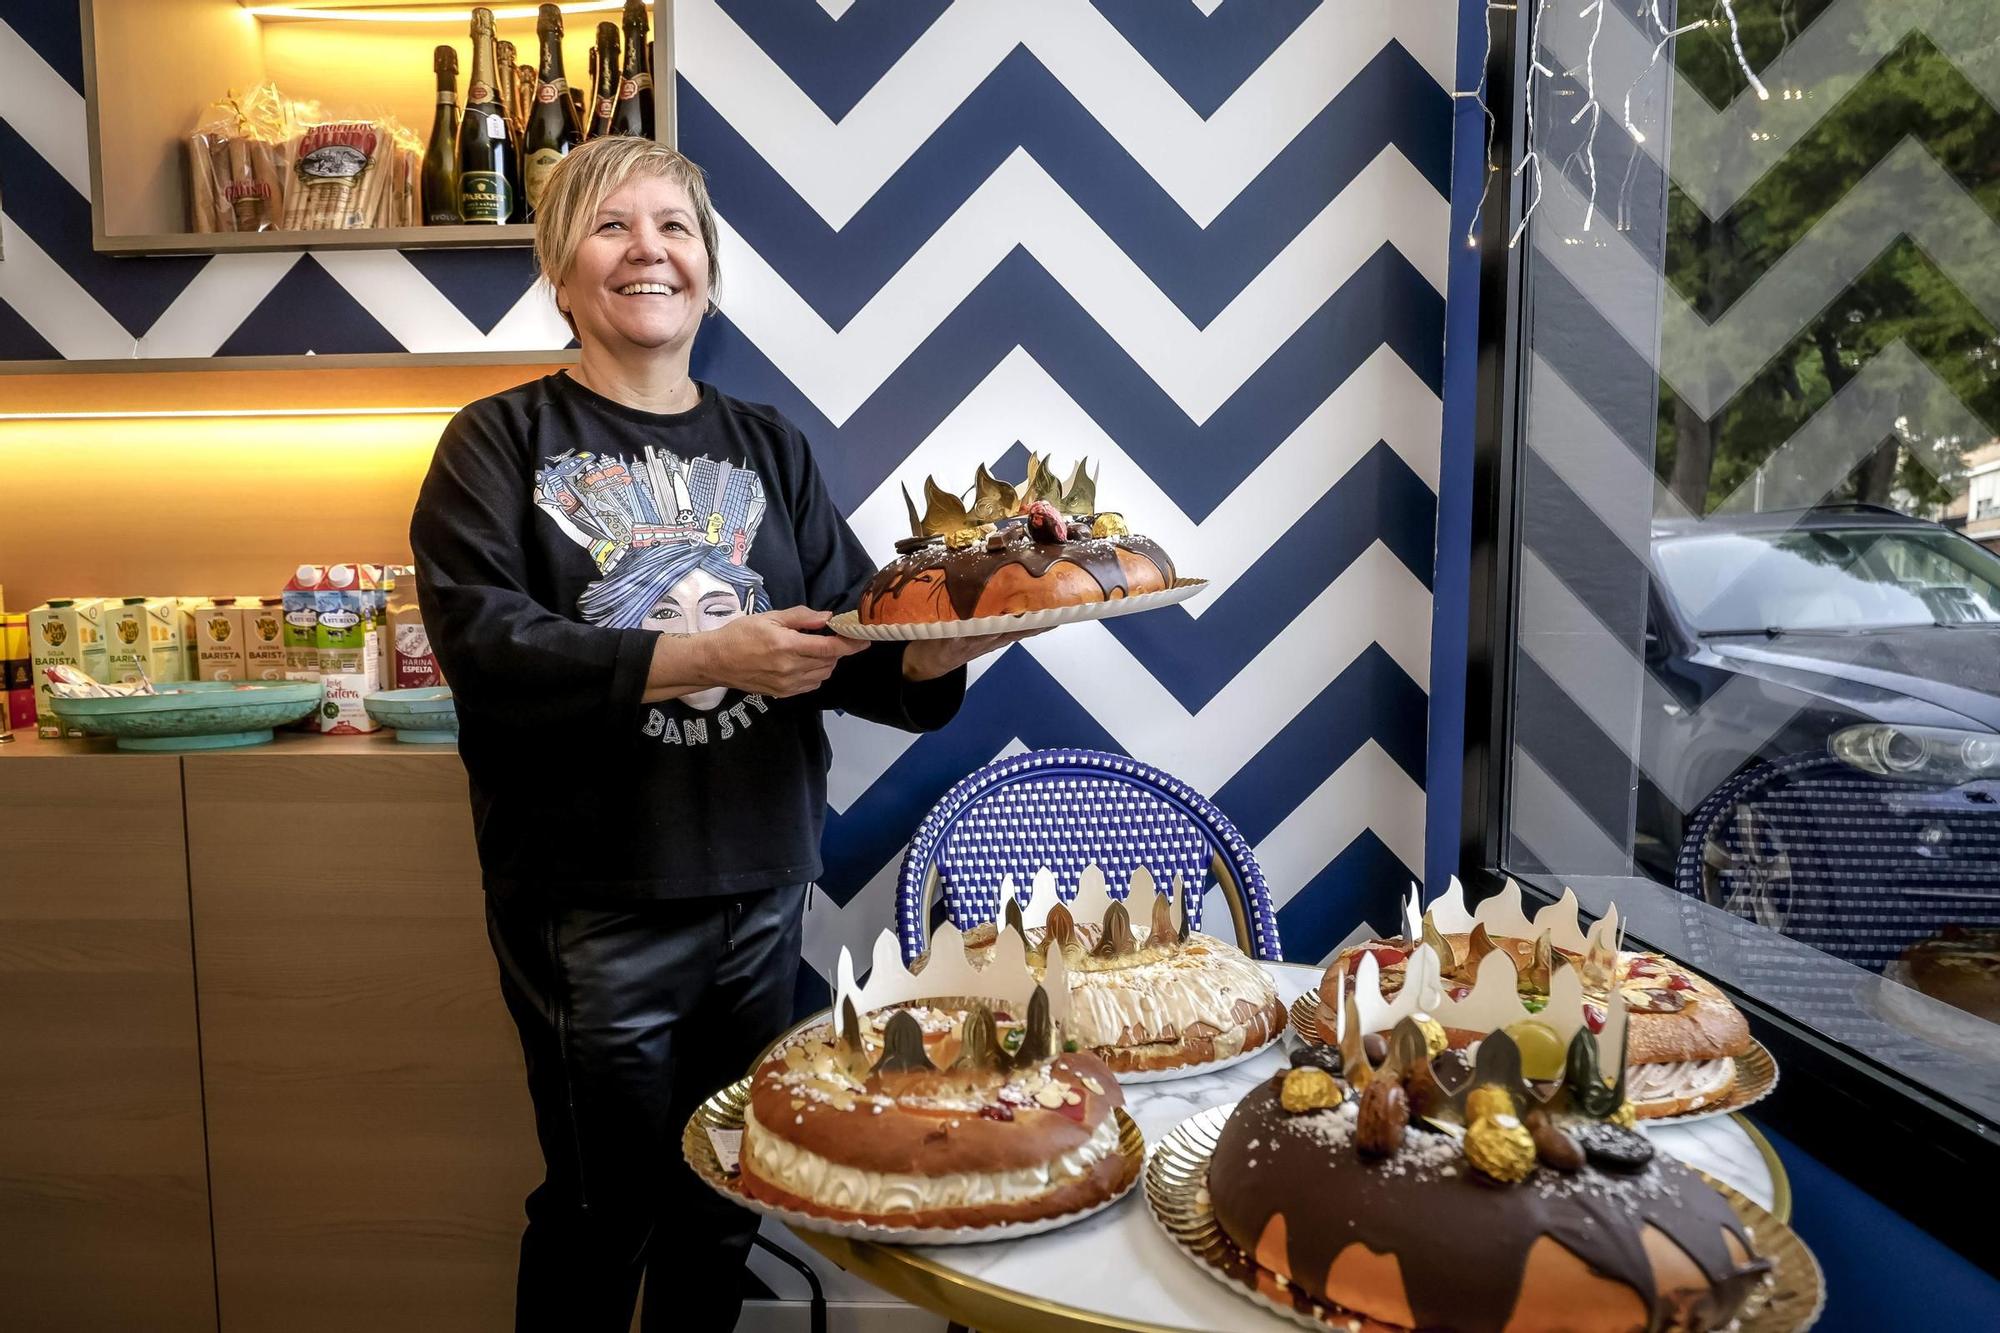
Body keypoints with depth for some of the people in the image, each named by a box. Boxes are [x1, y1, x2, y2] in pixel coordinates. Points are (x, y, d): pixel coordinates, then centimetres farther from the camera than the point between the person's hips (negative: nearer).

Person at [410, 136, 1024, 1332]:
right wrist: (705, 657, -25)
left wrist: (932, 655, -19)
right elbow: (484, 642, -16)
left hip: (761, 887, 4)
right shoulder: (503, 442, -1)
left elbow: (854, 639, 3)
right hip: (592, 905, -3)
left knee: (725, 1210, 18)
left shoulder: (768, 449, 10)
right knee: (606, 1212, 11)